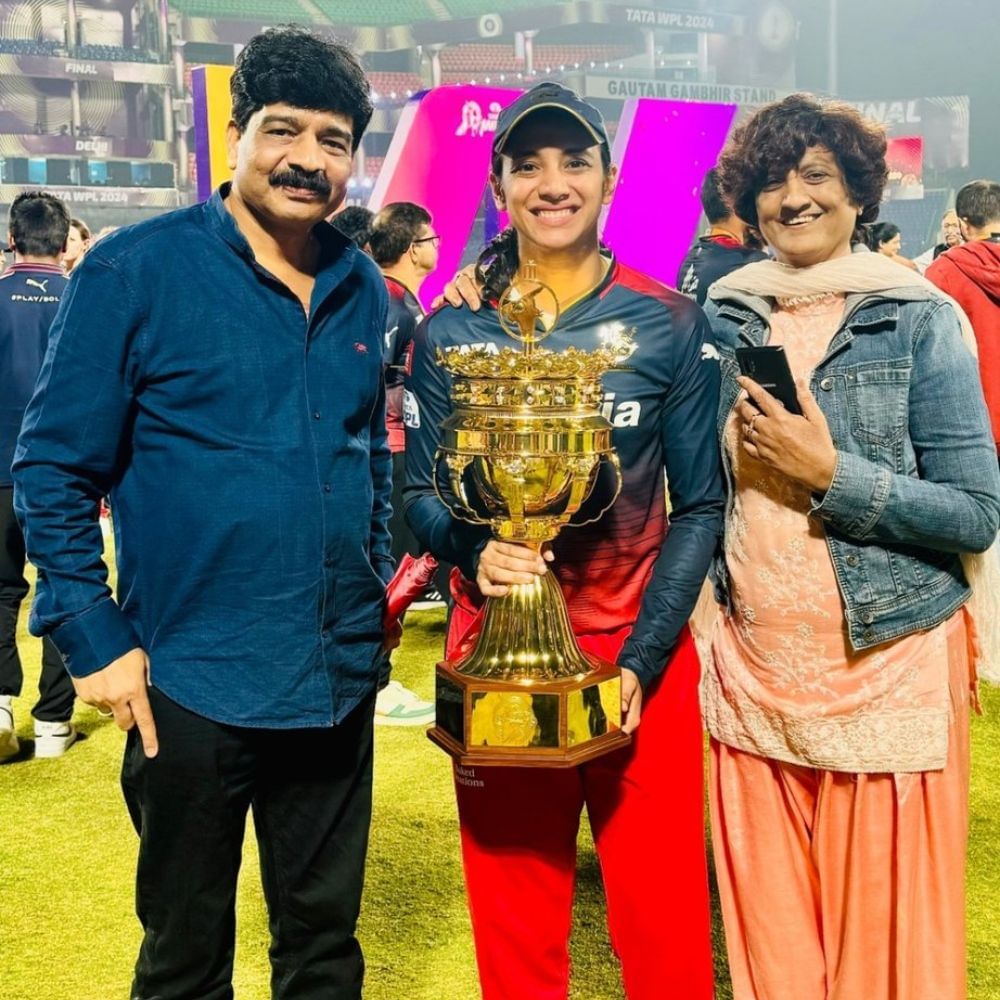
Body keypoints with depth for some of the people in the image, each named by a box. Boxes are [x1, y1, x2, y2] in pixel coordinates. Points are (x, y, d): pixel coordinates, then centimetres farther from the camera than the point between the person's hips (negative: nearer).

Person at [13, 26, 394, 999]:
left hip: (340, 683, 4)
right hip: (192, 686, -4)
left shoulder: (360, 288, 6)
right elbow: (53, 468, -7)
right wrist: (93, 639, -11)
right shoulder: (135, 271, -9)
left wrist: (377, 589, 11)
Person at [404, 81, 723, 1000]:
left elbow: (700, 505, -1)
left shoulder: (670, 325, -1)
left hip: (643, 652, 0)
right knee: (515, 923, 12)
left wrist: (639, 659, -11)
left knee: (664, 923, 6)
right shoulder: (451, 332, 1)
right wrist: (475, 552, -18)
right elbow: (421, 492, 5)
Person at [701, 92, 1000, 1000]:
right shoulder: (723, 319, 7)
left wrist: (830, 472, -17)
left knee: (888, 926, 7)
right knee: (769, 927, 12)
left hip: (888, 664, -3)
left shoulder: (919, 321, -3)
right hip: (752, 668, 3)